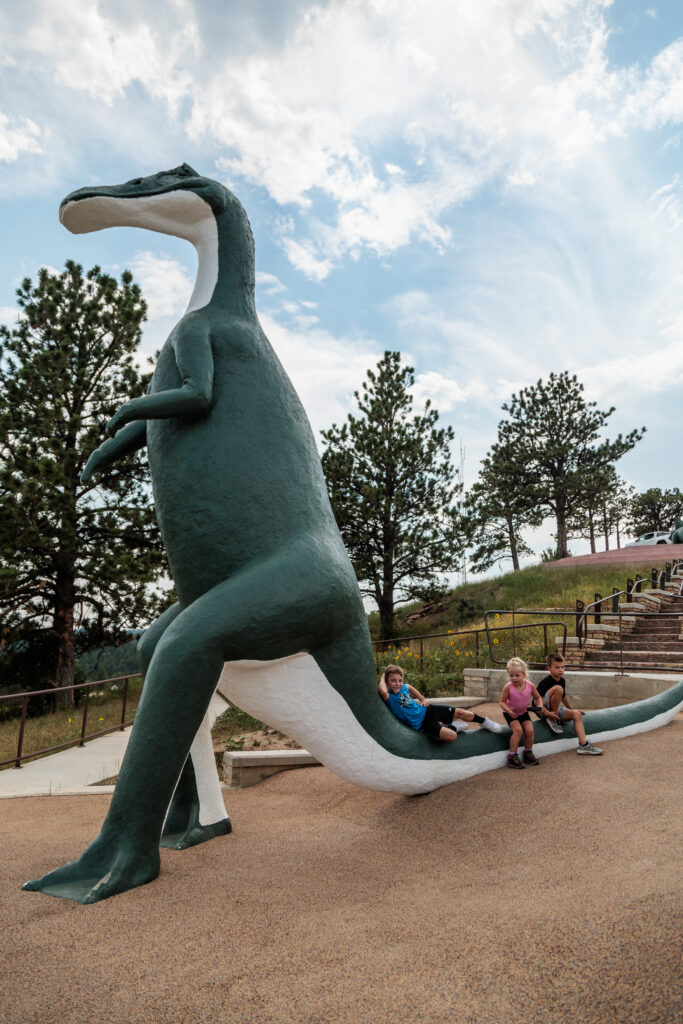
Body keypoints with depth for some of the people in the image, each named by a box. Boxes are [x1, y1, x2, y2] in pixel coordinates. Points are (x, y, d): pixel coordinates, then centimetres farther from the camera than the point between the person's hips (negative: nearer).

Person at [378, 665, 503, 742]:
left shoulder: (403, 687, -2)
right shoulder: (389, 698, -22)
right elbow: (383, 691, -48)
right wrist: (383, 677, -29)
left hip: (426, 711, 6)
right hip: (421, 724, -6)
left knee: (461, 713, 1)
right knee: (451, 736, -24)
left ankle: (484, 722, 31)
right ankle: (453, 727, 13)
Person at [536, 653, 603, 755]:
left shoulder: (562, 680, 6)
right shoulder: (545, 682, -20)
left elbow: (564, 697, 22)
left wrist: (572, 709, 25)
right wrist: (548, 714, -28)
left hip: (557, 709, 8)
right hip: (544, 710, -8)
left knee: (576, 714, -13)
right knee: (558, 689, -29)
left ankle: (584, 745, -17)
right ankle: (552, 720, -18)